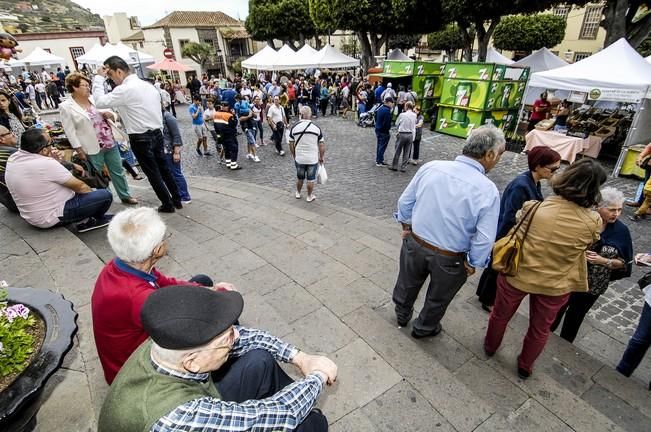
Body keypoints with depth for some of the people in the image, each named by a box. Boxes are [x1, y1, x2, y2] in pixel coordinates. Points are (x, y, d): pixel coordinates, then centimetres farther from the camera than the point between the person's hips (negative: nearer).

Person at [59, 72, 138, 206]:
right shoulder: (66, 107, -6)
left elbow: (110, 114, 17)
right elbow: (70, 131, -8)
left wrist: (109, 114, -7)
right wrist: (79, 151, -12)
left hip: (110, 143, 5)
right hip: (93, 148, -4)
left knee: (118, 171, 13)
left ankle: (125, 196, 25)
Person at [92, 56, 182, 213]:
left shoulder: (126, 89, -16)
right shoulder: (148, 85, 9)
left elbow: (100, 102, -15)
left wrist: (99, 78, -6)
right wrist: (158, 132, 18)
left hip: (141, 138, -7)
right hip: (157, 133, 7)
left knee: (153, 173, 5)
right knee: (164, 168, 15)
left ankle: (168, 204, 13)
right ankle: (177, 200, 21)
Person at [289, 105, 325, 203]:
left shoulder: (294, 128, -7)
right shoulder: (316, 128, -9)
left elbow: (291, 144, 1)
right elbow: (322, 145, -6)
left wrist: (294, 155, 15)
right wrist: (321, 157, 8)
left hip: (299, 158, 2)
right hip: (313, 159, -1)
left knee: (299, 177, 21)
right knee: (311, 179, 14)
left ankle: (298, 193, 40)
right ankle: (310, 196, 27)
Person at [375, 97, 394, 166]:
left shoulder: (380, 108, 9)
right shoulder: (387, 110, -20)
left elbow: (376, 118, 18)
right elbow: (387, 122, -23)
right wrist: (388, 128, -9)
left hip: (378, 129, 9)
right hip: (383, 131, -9)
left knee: (379, 145, 17)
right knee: (382, 146, -2)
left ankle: (378, 160, 26)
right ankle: (379, 162, 3)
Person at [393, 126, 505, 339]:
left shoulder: (431, 167, -14)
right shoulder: (488, 190, -22)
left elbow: (405, 201, -3)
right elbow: (484, 239, -19)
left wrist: (407, 226, 13)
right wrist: (473, 263, -2)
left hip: (414, 244, 3)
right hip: (449, 258, -3)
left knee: (407, 285, 29)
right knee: (438, 298, 26)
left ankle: (402, 315, 56)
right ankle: (423, 328, 51)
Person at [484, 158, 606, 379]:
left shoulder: (534, 207, -21)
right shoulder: (593, 222, -18)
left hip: (517, 274, 0)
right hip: (554, 286, 1)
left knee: (501, 315, 27)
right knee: (540, 330, 26)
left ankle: (490, 347, 52)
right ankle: (525, 367, 48)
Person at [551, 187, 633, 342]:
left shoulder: (621, 231, -11)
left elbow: (624, 263, -6)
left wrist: (603, 261, -22)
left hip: (593, 286, 1)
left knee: (576, 316, 20)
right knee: (556, 310, 17)